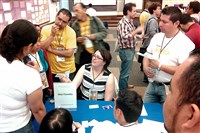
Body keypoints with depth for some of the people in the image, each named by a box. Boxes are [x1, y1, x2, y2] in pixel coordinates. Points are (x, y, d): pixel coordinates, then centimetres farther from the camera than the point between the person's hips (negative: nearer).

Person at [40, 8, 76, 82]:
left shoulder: (71, 32, -13)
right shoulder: (46, 29, -6)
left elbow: (69, 53, -21)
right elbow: (42, 48, -14)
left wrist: (51, 50, -16)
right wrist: (52, 35, -22)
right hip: (52, 71, 2)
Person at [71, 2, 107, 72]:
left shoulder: (95, 20, -4)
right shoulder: (74, 24, 2)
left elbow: (104, 32, -3)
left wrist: (94, 36, -19)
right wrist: (76, 40, -13)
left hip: (96, 53, -1)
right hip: (82, 55, 2)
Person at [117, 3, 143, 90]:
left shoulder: (130, 21, 8)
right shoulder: (122, 23, -21)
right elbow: (125, 37, -33)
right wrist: (137, 30, -29)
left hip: (130, 49, 10)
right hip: (126, 50, -10)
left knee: (127, 70, 24)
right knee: (125, 72, 2)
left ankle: (125, 85, 42)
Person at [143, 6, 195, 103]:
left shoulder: (186, 44, -16)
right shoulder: (157, 36, 5)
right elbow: (147, 55, 12)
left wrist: (160, 66, -23)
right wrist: (145, 67, -9)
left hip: (170, 88, -6)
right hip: (152, 84, 6)